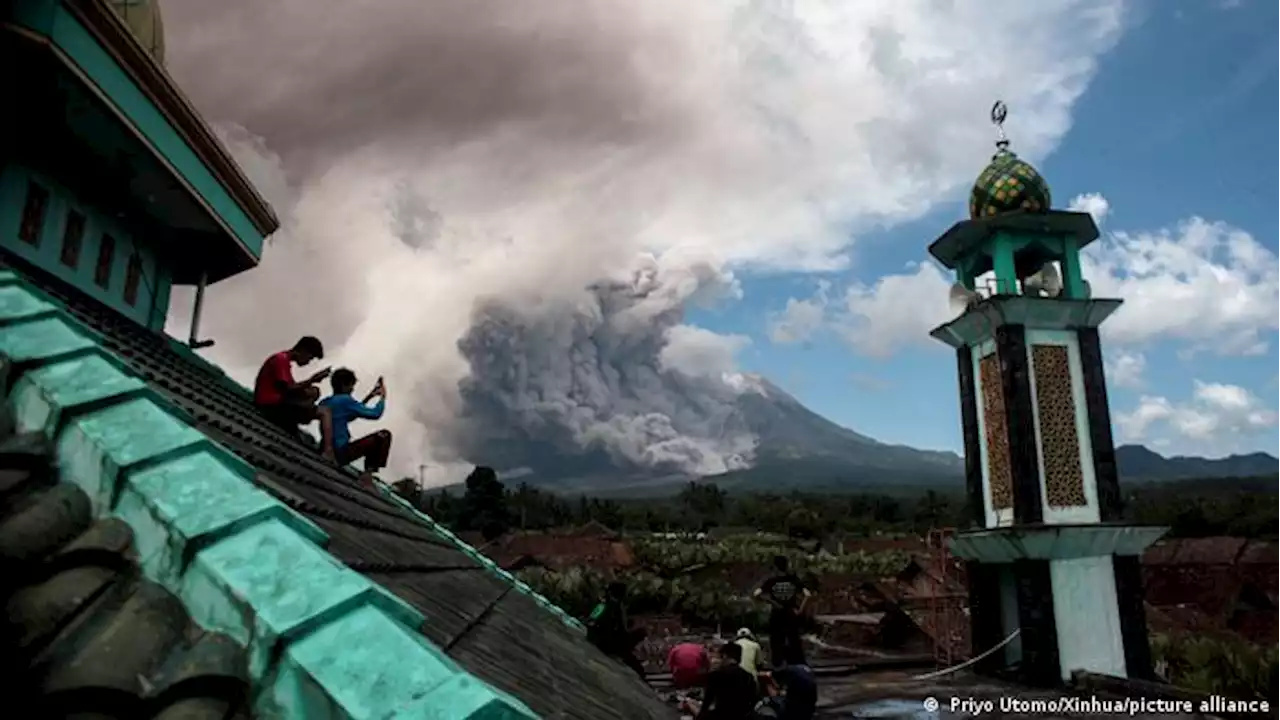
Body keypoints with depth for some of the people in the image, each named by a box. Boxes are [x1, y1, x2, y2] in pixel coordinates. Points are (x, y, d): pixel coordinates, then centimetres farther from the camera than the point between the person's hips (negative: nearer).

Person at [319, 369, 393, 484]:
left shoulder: (324, 402, 12)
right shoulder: (344, 400, -13)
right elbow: (375, 414, -11)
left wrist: (369, 397, 24)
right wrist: (383, 396, 7)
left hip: (329, 454, 9)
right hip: (342, 453, -9)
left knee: (372, 441, 29)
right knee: (384, 435, -2)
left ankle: (367, 473, 19)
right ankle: (369, 472, -5)